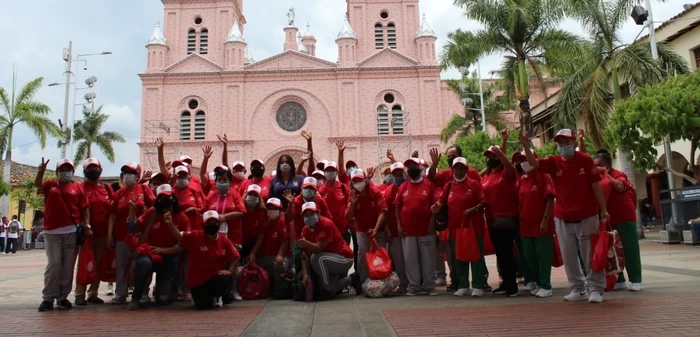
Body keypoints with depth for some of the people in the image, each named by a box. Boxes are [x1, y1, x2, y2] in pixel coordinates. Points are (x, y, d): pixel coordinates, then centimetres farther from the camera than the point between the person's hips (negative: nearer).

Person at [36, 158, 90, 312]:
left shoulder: (78, 188, 8)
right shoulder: (50, 185, 11)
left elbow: (84, 208, 5)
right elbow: (38, 185, -11)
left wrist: (87, 225, -5)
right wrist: (41, 171, -29)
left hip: (72, 231, 0)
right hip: (52, 232, 0)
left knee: (68, 265, 4)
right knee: (54, 264, -3)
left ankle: (63, 297, 11)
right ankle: (48, 298, 4)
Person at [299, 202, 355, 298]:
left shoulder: (326, 224, -22)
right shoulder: (305, 230, -1)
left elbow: (319, 248, -30)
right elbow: (305, 255, -5)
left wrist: (306, 243, -50)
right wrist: (305, 274, -19)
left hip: (344, 258, -8)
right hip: (329, 261, 8)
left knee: (316, 258, -32)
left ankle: (327, 289, -14)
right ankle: (350, 280, 29)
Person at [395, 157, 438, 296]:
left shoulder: (429, 185, 2)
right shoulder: (403, 187, 8)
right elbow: (397, 207, 9)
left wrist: (432, 223, -9)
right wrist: (398, 224, 1)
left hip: (426, 229, -2)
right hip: (407, 229, 2)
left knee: (427, 258, 3)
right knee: (410, 259, 5)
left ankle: (429, 285, 13)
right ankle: (413, 286, 14)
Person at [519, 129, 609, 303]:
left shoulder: (585, 160, -6)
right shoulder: (554, 162, 0)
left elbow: (595, 186, -4)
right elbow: (534, 163, -15)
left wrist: (603, 209, -4)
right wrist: (526, 146, -32)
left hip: (587, 216, -3)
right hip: (562, 218, 3)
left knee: (590, 255, 5)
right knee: (568, 257, 8)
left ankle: (596, 289, 15)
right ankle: (578, 289, 20)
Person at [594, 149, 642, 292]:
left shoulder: (618, 175, -7)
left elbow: (620, 187, -29)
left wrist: (607, 175, -27)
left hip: (625, 217, -6)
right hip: (608, 219, 6)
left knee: (630, 249, -2)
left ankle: (635, 280, 3)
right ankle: (619, 280, 14)